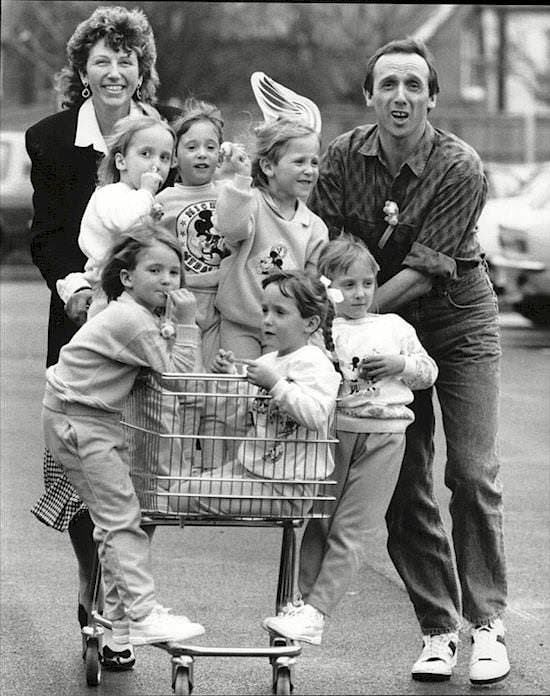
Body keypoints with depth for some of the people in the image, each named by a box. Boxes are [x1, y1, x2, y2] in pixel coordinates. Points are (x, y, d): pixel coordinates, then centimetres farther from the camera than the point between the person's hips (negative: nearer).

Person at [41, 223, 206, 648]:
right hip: (76, 422, -10)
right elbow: (176, 375, -20)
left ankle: (121, 614, 17)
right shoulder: (133, 321, -22)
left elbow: (164, 370, 13)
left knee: (114, 519, 12)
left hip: (98, 421, 10)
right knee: (122, 518, -12)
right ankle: (143, 617, -14)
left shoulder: (136, 314, 10)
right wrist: (187, 324, -19)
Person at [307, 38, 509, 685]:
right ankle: (436, 629, 8)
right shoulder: (344, 155, -9)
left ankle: (486, 624, -1)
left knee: (472, 473, -9)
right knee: (404, 485, 0)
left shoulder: (460, 167, -20)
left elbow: (422, 269, -23)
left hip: (457, 314, -3)